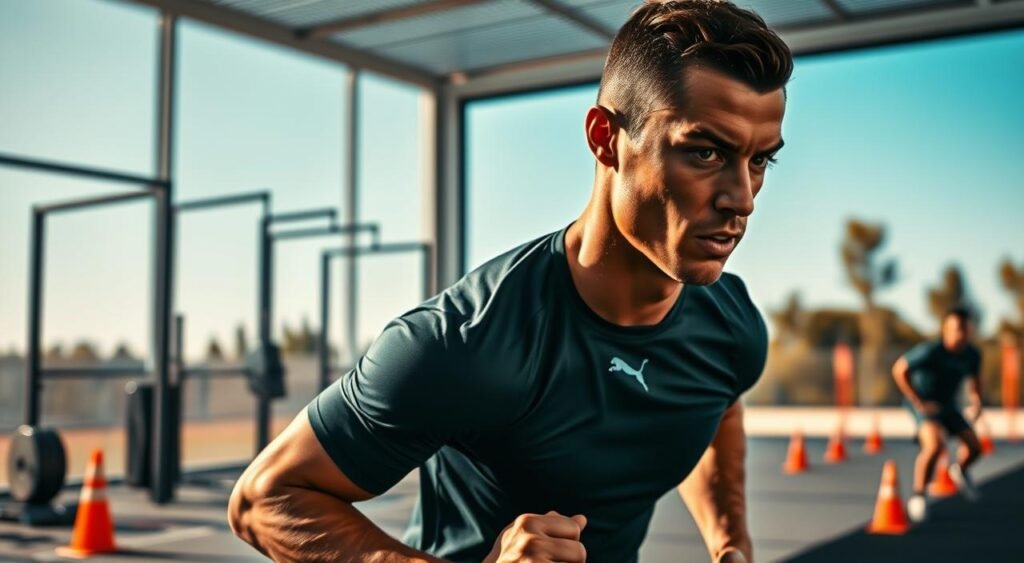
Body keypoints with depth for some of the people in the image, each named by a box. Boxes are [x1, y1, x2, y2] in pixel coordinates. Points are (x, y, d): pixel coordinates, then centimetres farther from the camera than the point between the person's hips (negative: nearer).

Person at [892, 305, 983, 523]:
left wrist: (975, 401, -3)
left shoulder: (972, 354, -8)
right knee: (935, 444, -30)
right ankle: (917, 496, -14)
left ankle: (959, 469, 46)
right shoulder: (930, 351, -28)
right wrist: (918, 402, -21)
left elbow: (974, 378, 14)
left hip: (948, 405, 7)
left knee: (974, 447, 8)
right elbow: (899, 370, -23)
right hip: (923, 403, -7)